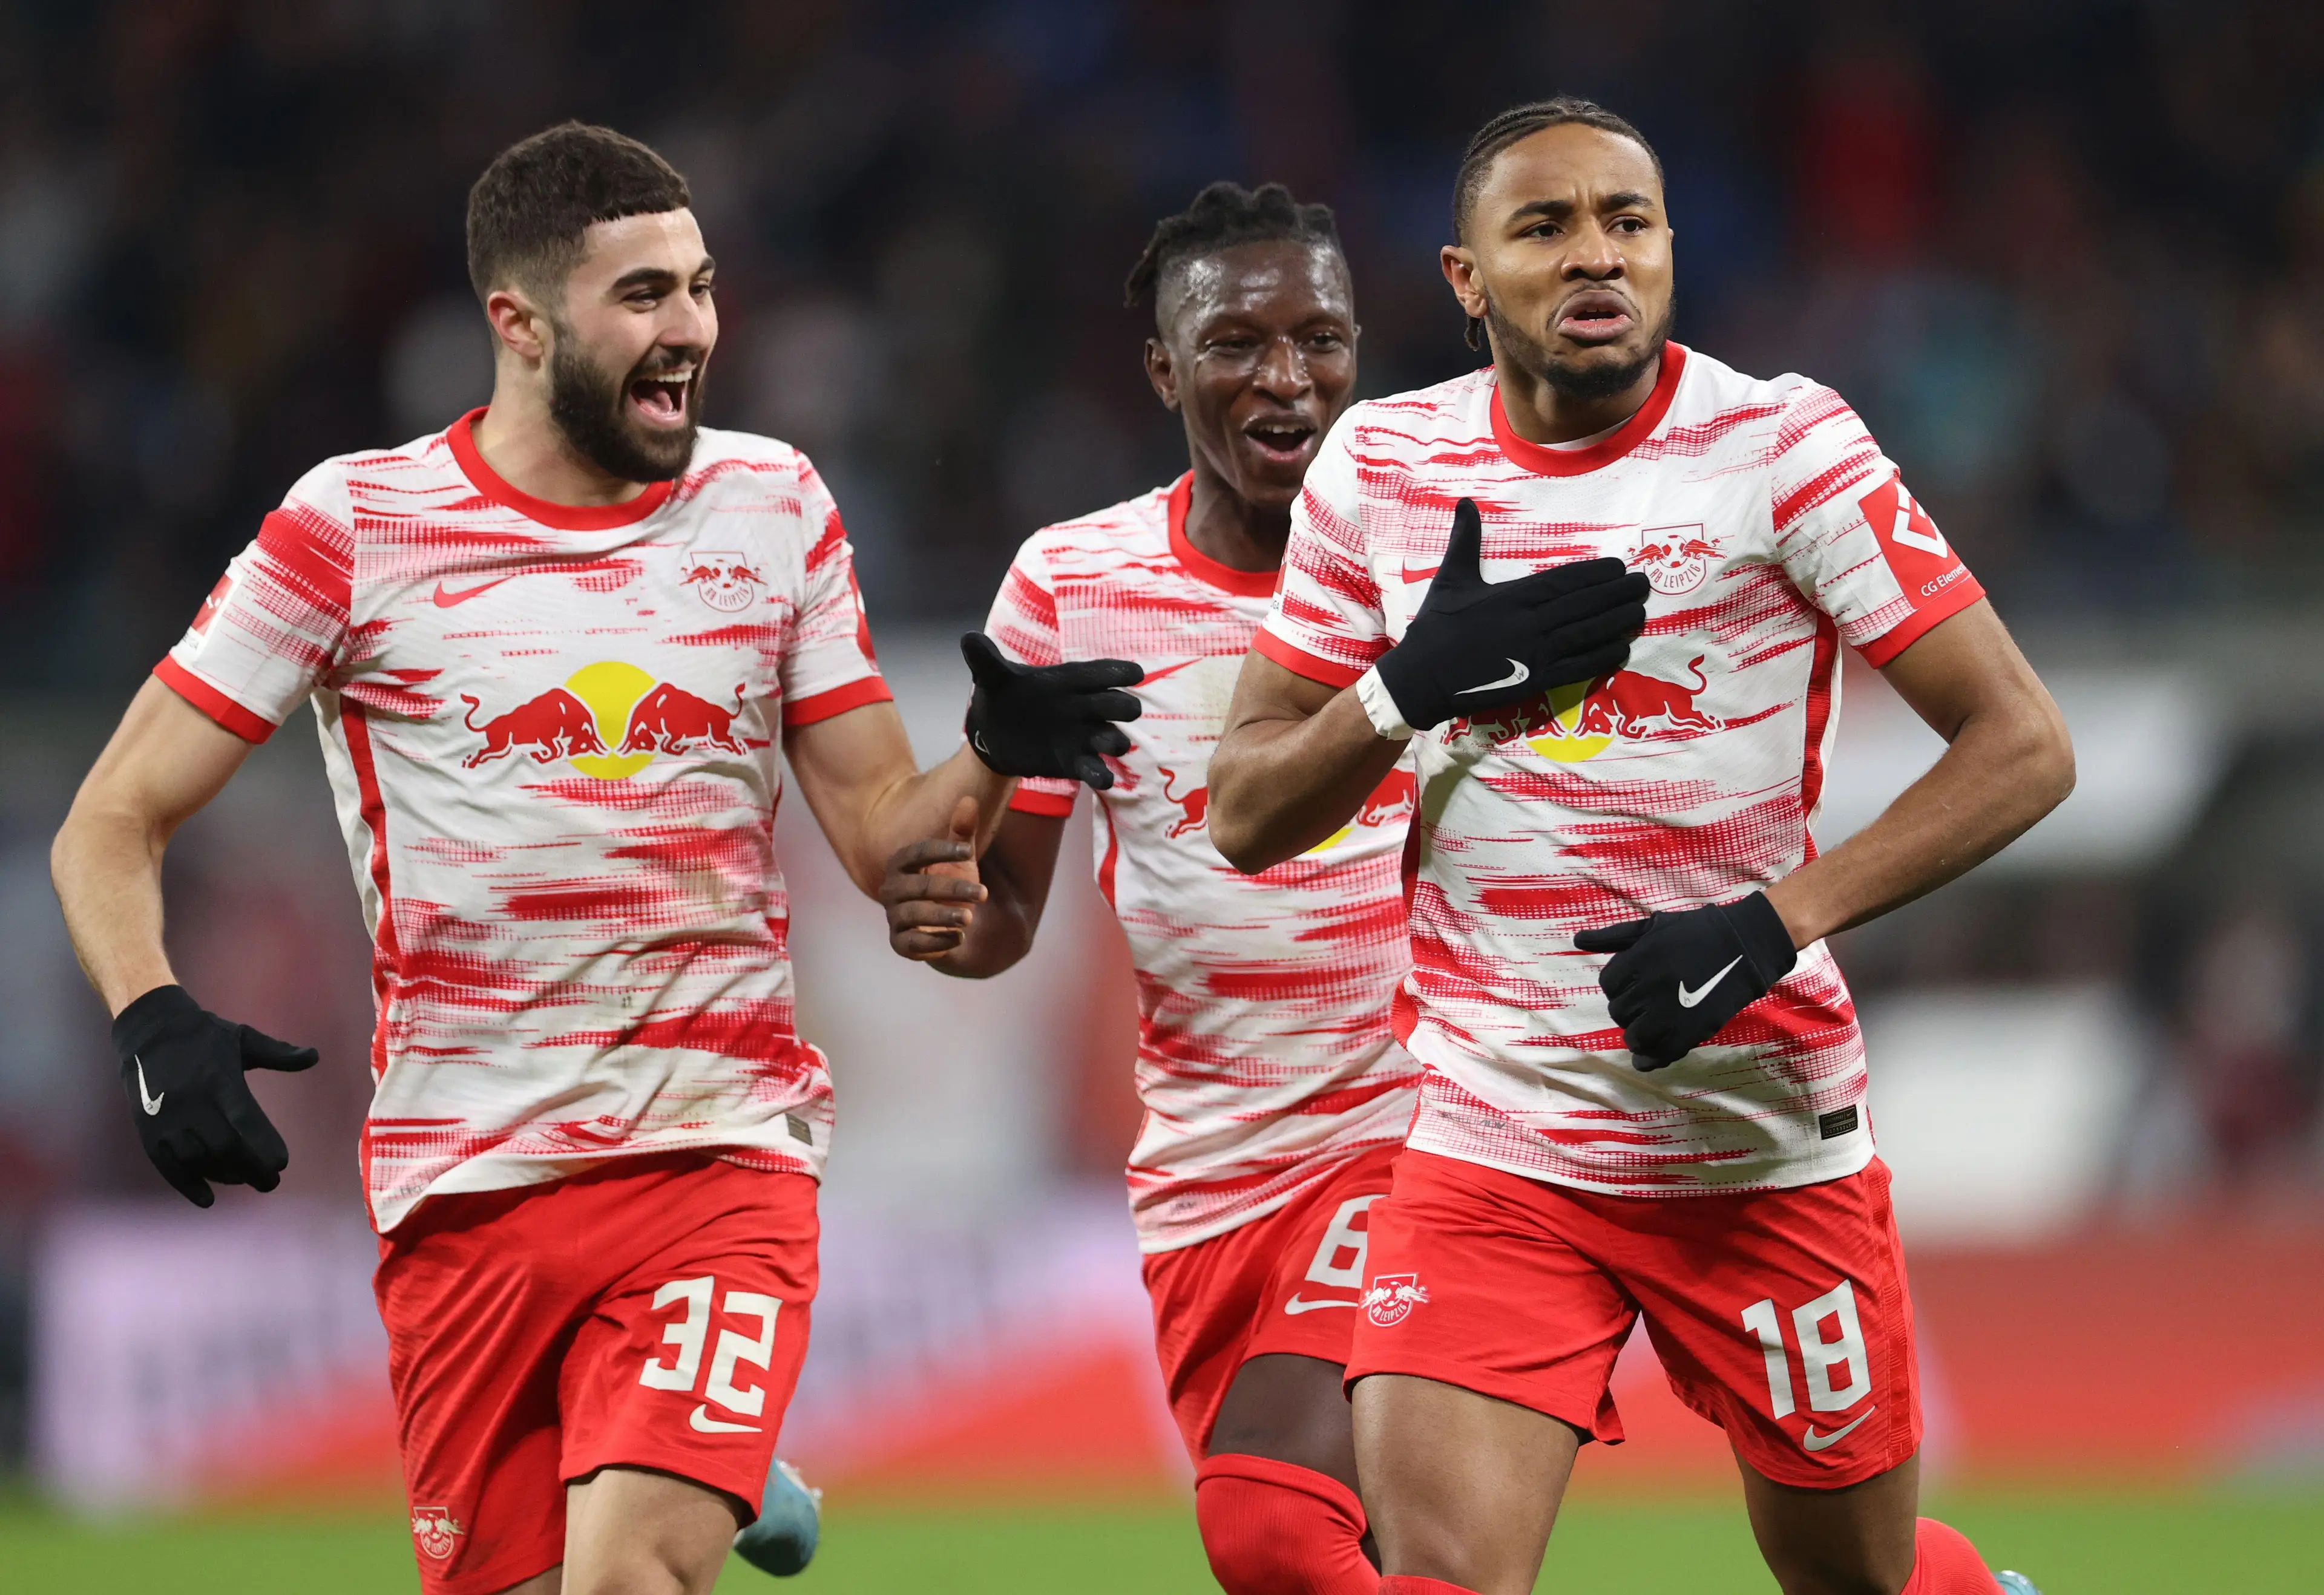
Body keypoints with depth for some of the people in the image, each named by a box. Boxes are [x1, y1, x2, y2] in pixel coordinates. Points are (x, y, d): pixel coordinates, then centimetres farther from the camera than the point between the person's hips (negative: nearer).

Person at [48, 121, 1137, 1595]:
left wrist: (992, 758, -13)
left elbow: (881, 834, 8)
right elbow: (112, 828, 1)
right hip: (462, 1182, 0)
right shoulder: (354, 529, -1)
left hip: (722, 1149, 0)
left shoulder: (773, 506, 7)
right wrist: (158, 1026, -17)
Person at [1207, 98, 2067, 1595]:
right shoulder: (1382, 466, 3)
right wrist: (1420, 682, -13)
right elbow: (1247, 814, 7)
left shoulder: (1783, 446, -8)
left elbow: (2022, 747, -9)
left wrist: (1775, 922, -21)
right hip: (1492, 1142, 2)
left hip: (1766, 1142, -2)